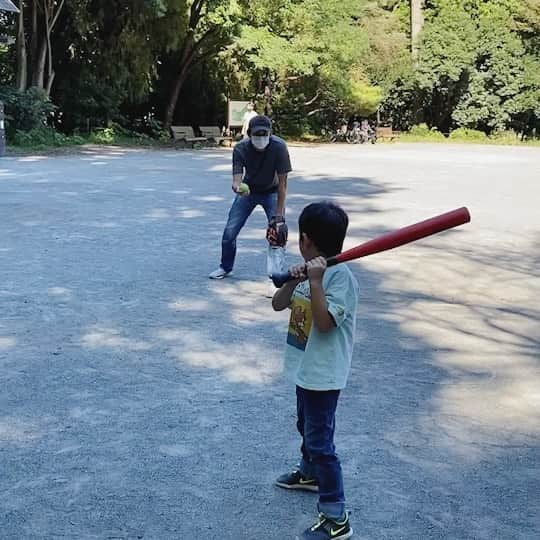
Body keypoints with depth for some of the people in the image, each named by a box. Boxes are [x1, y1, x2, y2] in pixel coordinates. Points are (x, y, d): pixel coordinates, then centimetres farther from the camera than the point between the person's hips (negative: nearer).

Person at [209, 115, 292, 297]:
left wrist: (279, 214, -27)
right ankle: (225, 268, 30)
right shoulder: (240, 149, -25)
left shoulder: (279, 147, -31)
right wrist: (237, 188, -54)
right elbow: (237, 178, -28)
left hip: (271, 192, -2)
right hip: (248, 190, 2)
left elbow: (282, 182, -26)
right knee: (229, 232, 4)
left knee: (277, 233, -19)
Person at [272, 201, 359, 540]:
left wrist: (314, 281, -31)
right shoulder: (310, 270, 4)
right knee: (307, 427, 28)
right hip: (306, 367, 9)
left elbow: (325, 322, -27)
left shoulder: (340, 276, -21)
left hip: (324, 373, -9)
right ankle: (310, 474, 52)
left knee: (320, 442, -6)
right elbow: (278, 305, 2)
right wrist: (294, 280, -15)